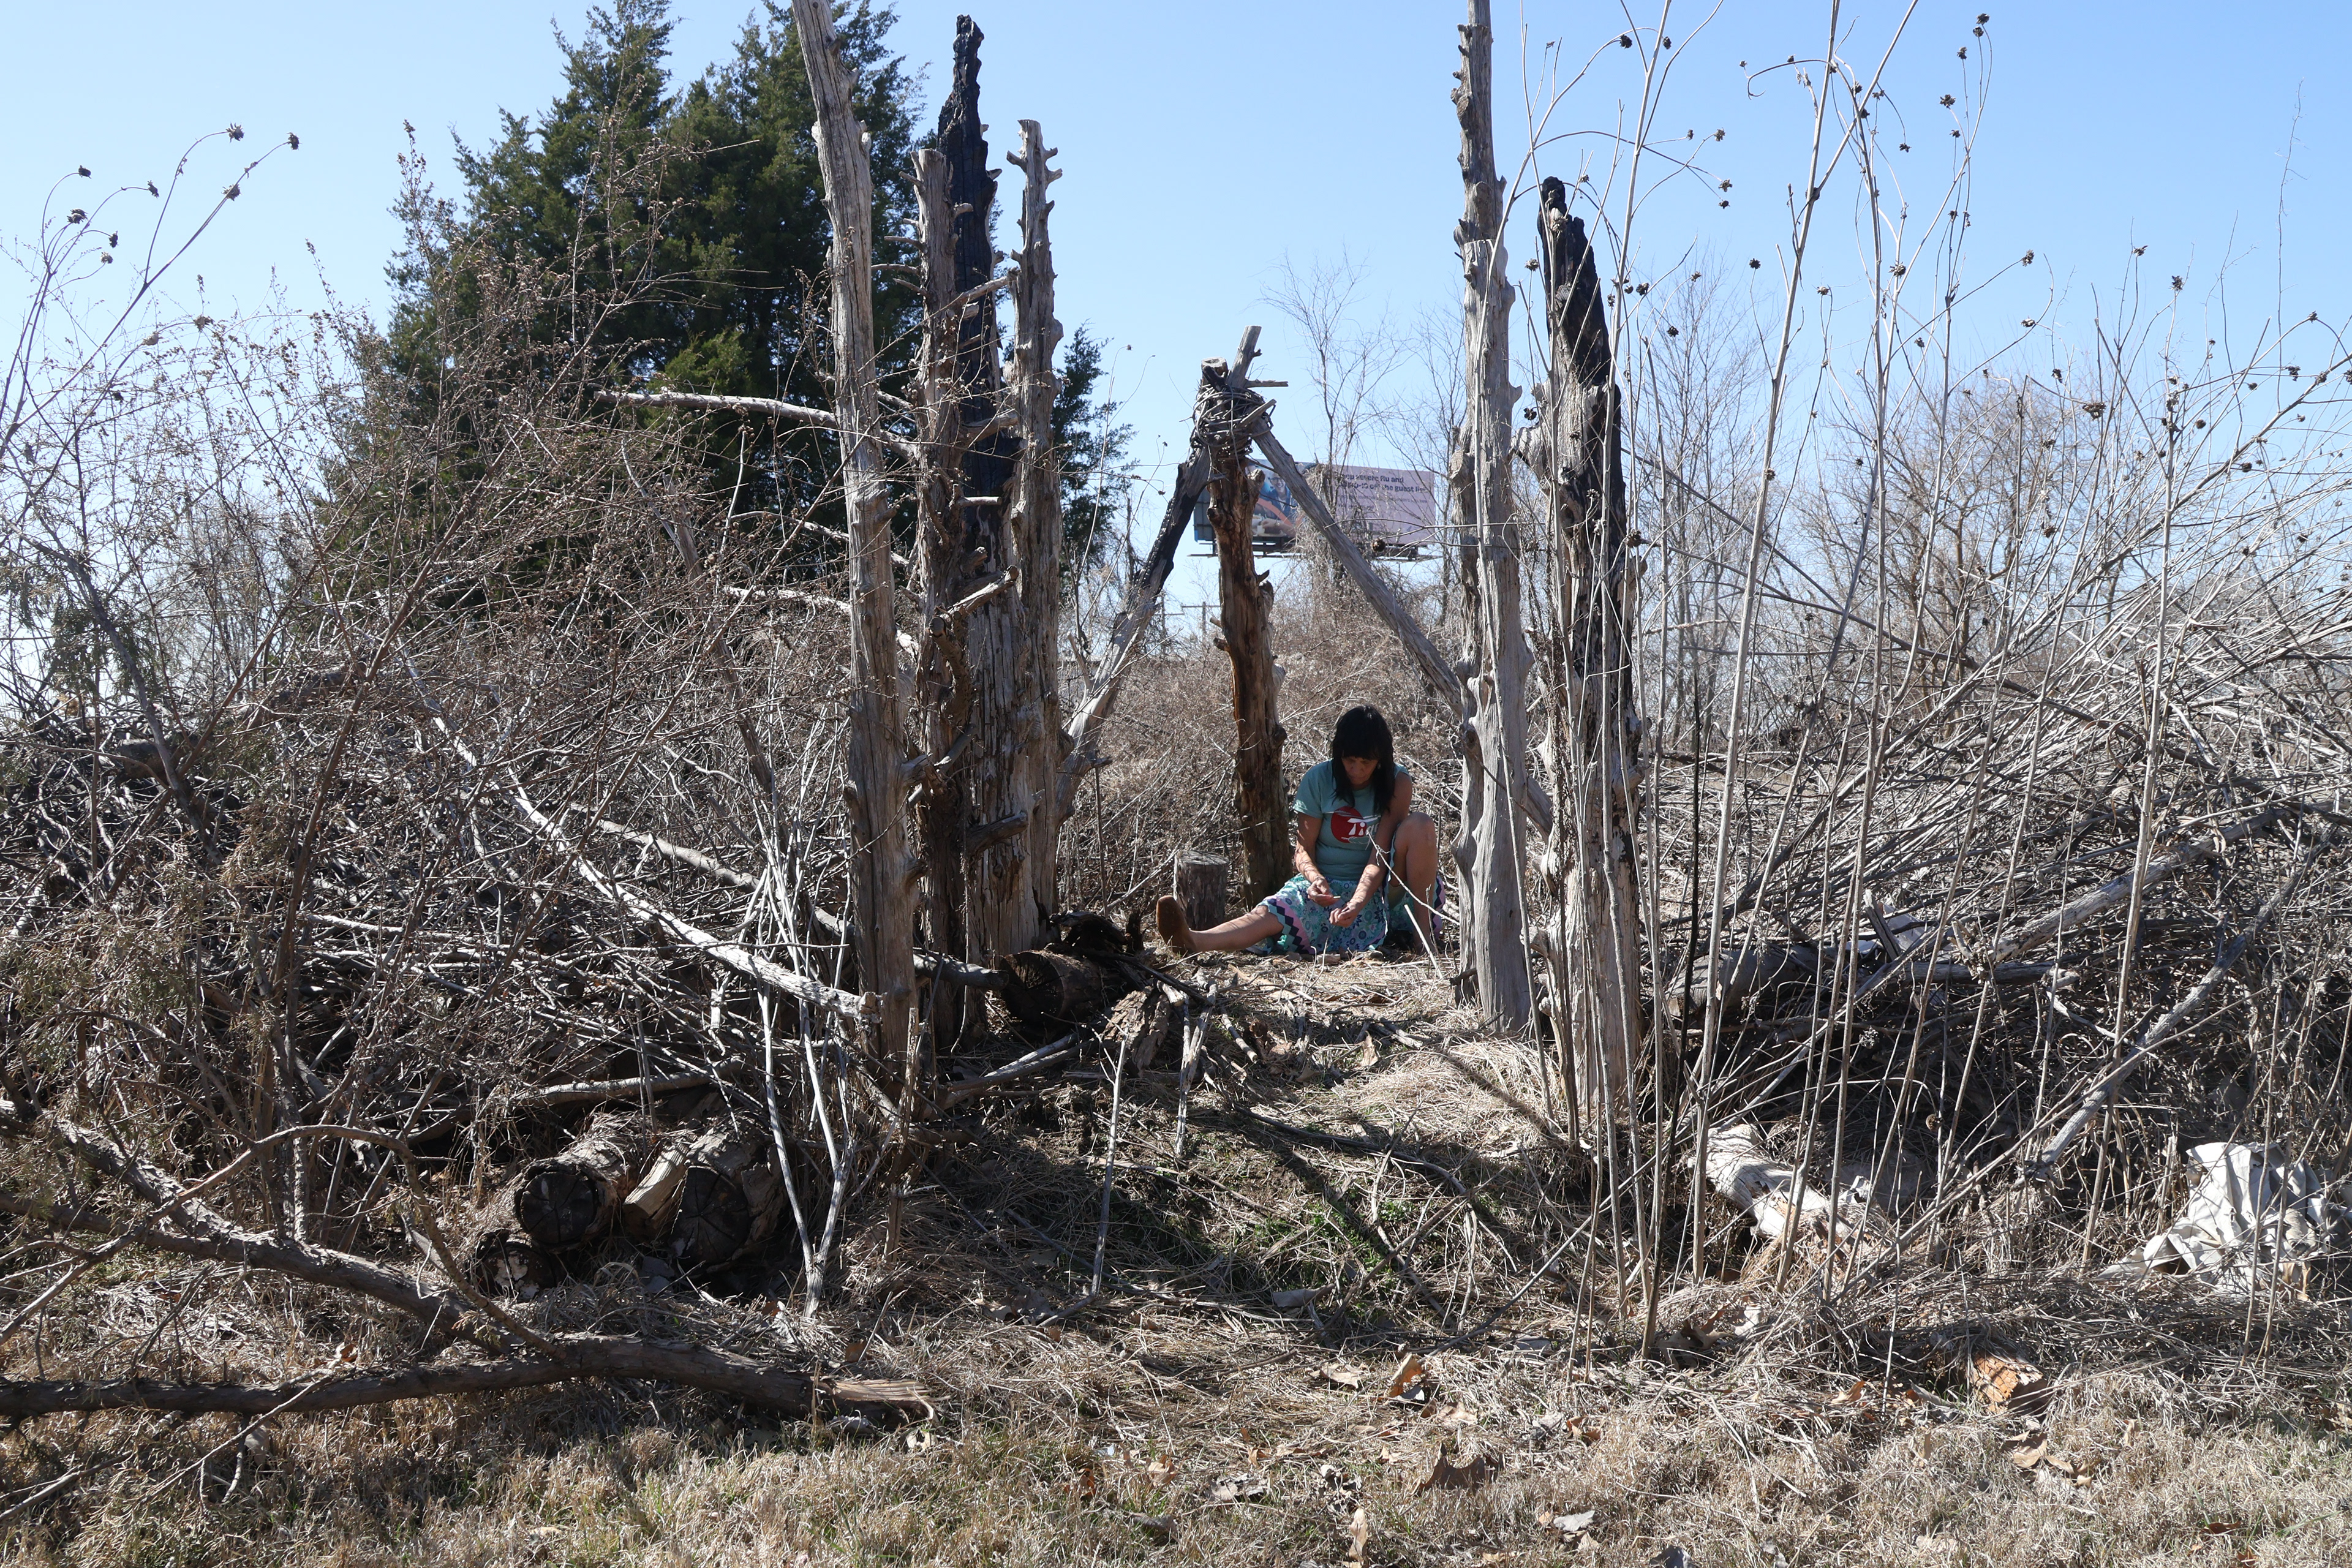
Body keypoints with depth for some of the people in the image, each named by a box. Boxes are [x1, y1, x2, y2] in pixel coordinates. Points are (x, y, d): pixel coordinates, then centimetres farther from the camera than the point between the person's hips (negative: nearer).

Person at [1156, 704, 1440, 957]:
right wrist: (1315, 880, -28)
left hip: (1378, 888, 0)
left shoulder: (1397, 784, -9)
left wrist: (1358, 903, -34)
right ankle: (1194, 942, -58)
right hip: (1328, 887, 0)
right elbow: (1303, 848, -5)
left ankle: (1423, 928, -25)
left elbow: (1380, 856, -17)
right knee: (1271, 914, -31)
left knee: (1420, 824, -25)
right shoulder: (1319, 779, -6)